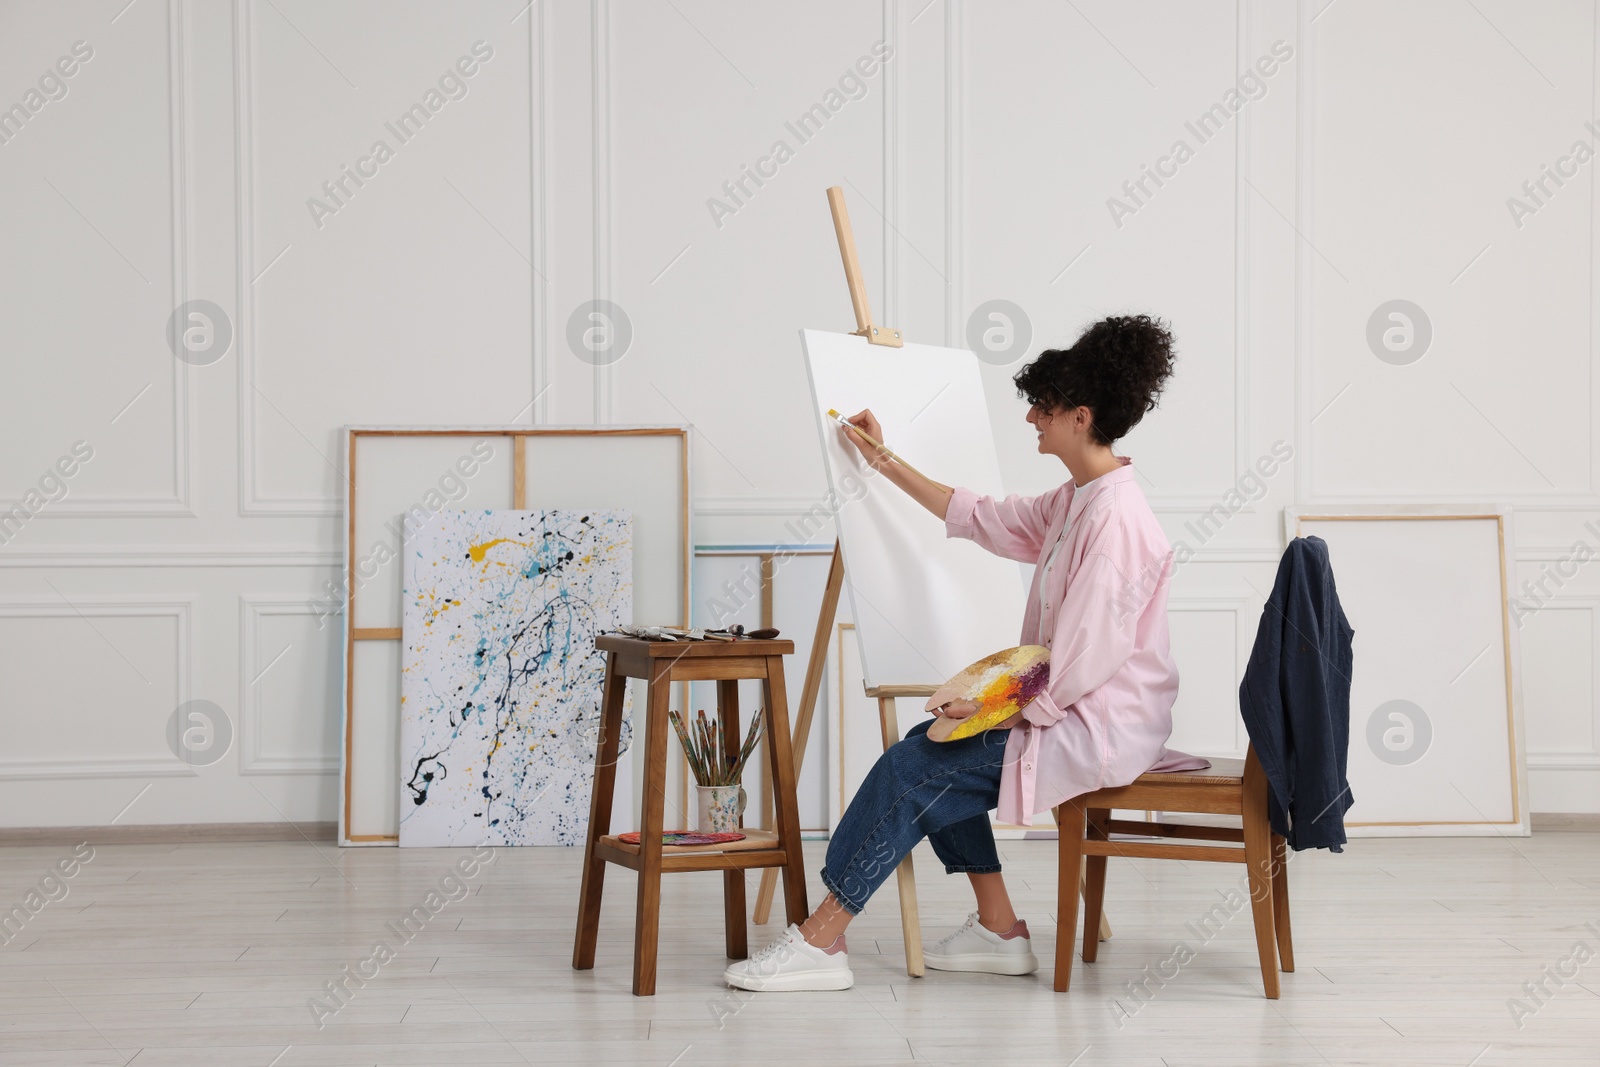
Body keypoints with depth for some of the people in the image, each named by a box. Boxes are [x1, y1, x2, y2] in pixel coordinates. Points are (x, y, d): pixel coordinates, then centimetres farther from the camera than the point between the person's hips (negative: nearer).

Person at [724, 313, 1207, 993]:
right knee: (931, 754, 9)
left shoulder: (1115, 519, -22)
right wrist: (886, 463, 22)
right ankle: (998, 930, 10)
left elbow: (1082, 664, -24)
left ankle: (821, 941, -7)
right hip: (1069, 711, 10)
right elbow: (980, 517, 23)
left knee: (916, 765, -12)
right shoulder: (1077, 502, 10)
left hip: (1097, 730, -10)